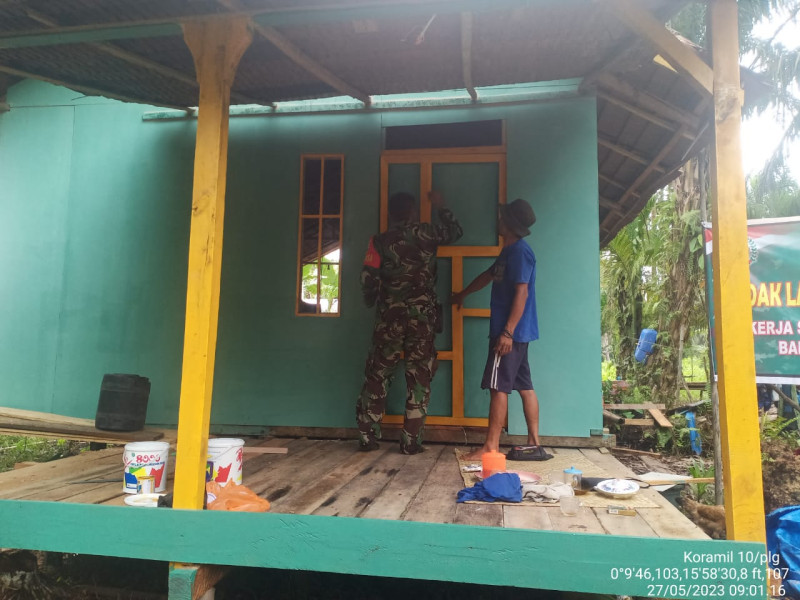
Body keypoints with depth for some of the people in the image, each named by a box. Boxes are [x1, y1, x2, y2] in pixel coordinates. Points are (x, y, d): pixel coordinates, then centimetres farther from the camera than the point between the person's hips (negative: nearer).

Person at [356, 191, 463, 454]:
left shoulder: (379, 241, 3)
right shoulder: (425, 234, 2)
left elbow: (368, 279, 0)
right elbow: (455, 231, 20)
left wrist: (373, 302, 20)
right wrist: (440, 207, 35)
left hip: (389, 316, 1)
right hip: (422, 316, -1)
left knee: (377, 376, 10)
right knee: (419, 378, 5)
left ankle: (367, 437, 13)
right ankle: (411, 441, 7)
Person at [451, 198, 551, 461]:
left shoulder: (519, 251, -14)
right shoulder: (510, 251, 17)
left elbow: (522, 293, -21)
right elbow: (488, 275, 32)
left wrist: (507, 332, -24)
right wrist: (463, 294, 46)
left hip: (510, 332, -10)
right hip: (518, 332, 10)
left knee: (498, 387, -6)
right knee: (524, 386, 10)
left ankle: (491, 447, 0)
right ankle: (534, 444, 15)